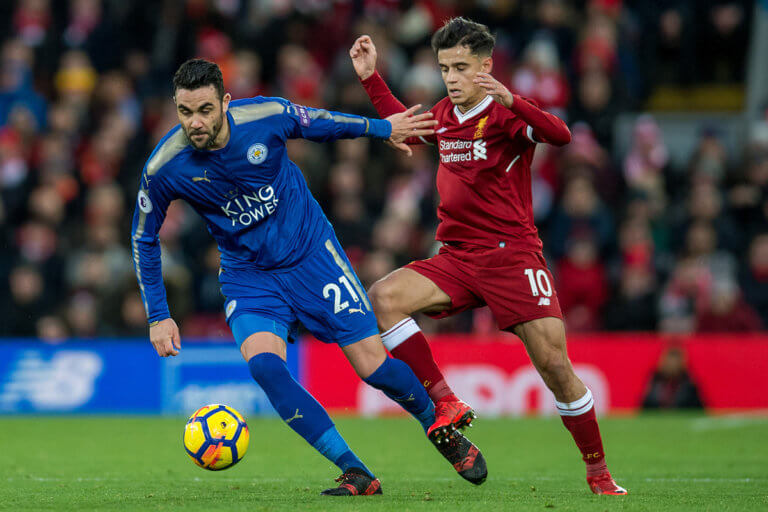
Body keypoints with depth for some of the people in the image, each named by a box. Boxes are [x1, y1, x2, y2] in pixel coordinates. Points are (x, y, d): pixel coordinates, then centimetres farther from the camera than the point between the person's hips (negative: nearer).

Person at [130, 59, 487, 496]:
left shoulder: (267, 116, -20)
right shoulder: (163, 168, -19)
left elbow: (318, 122, 4)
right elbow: (144, 238, -2)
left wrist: (383, 128, 16)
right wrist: (158, 316, -2)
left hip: (311, 252, 0)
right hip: (248, 276, 0)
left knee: (374, 366, -4)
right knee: (263, 363, -27)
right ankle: (357, 474, -19)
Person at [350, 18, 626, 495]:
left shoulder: (505, 115, -9)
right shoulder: (444, 116, 11)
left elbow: (560, 135, -29)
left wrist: (510, 101, -43)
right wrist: (371, 78, 28)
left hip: (512, 255, -6)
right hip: (457, 258, 6)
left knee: (555, 366, -11)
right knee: (383, 297, -20)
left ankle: (599, 473, 6)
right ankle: (447, 405, -15)